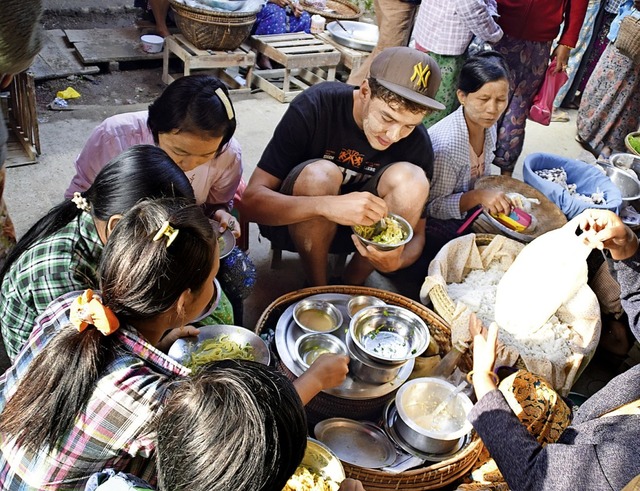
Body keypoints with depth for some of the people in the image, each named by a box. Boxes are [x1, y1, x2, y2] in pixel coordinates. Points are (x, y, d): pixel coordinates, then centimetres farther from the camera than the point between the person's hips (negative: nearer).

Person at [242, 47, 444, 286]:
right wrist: (327, 205, -48)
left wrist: (396, 260, -35)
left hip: (357, 229, 3)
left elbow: (416, 234, -9)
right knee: (320, 174, -34)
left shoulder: (417, 142, -16)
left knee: (412, 179, -24)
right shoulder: (315, 106, -25)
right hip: (293, 221, -2)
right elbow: (252, 199, -30)